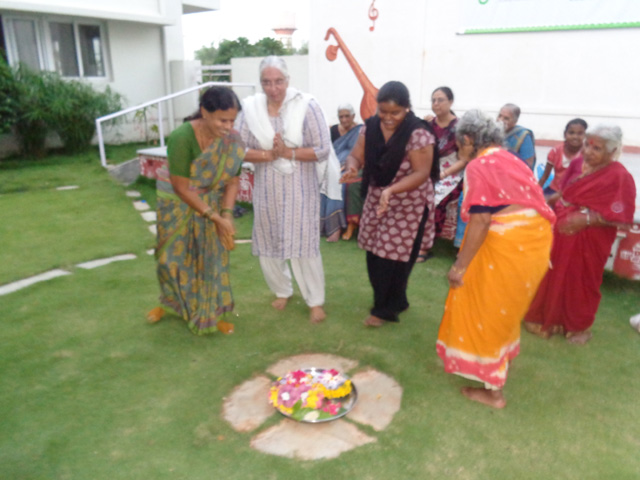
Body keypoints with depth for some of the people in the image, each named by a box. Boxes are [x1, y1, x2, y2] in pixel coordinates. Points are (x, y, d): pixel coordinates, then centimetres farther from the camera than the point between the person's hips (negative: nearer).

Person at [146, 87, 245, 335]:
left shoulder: (232, 141, -18)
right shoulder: (182, 138, -30)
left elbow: (232, 180, -11)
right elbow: (181, 187, -26)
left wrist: (226, 214, -25)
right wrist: (215, 216, -26)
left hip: (212, 202, 3)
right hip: (178, 203, -2)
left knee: (214, 257, 4)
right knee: (174, 256, 11)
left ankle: (214, 313, 20)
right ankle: (168, 302, 38)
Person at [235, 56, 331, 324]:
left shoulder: (306, 106, -9)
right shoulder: (249, 108, -3)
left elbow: (323, 151, -11)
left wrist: (289, 153, -20)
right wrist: (268, 154, -19)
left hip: (300, 189, -3)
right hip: (266, 189, 4)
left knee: (304, 243, 0)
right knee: (268, 242, 14)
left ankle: (316, 301, 17)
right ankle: (282, 290, 37)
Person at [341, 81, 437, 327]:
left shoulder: (418, 133, -22)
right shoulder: (370, 126, -4)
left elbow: (422, 173, -24)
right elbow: (356, 155, -2)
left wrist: (391, 189, -39)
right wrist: (352, 168, -27)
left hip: (408, 206, -6)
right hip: (375, 200, 6)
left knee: (394, 257, 1)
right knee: (375, 254, 12)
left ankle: (386, 309, 22)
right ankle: (394, 301, 34)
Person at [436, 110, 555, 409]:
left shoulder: (478, 167, -11)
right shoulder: (513, 161, 16)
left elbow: (480, 220, -20)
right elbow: (534, 205, 16)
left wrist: (460, 265, -17)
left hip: (507, 246, -9)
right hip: (534, 241, 9)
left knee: (486, 311, 7)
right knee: (505, 308, 27)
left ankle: (493, 390, 18)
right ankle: (503, 356, 48)